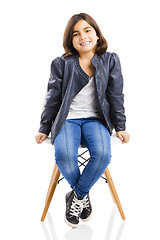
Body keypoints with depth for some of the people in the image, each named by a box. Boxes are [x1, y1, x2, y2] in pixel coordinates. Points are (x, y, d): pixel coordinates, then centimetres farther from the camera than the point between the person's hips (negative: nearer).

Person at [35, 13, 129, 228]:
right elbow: (53, 99, 10)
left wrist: (120, 127, 2)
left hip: (96, 119, 0)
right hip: (67, 119, 0)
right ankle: (83, 195, 0)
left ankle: (76, 195, -5)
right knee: (63, 155, -30)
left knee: (102, 153, -31)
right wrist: (44, 128, 9)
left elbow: (116, 96, 8)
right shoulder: (61, 64, 7)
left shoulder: (110, 61, 8)